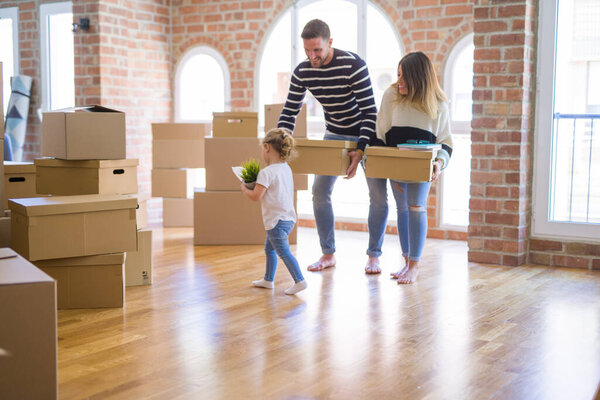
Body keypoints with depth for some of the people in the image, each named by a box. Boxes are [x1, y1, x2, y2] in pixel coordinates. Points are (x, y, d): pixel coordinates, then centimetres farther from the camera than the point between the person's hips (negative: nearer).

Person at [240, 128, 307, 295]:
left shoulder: (266, 172, -18)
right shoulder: (286, 168, 10)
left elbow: (256, 196, -21)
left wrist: (244, 189, -2)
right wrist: (258, 184, 13)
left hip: (276, 220, -10)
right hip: (288, 218, 10)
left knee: (283, 252, -7)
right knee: (269, 249, 22)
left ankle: (299, 280, -8)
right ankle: (268, 280, 32)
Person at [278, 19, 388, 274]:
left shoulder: (353, 65, -27)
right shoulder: (302, 72, -12)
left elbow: (369, 111, -26)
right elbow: (289, 111, -5)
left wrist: (360, 151, -34)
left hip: (366, 134, -4)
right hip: (334, 135, 4)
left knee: (378, 194, -5)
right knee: (320, 191, -1)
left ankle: (374, 256, 8)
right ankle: (328, 254, 11)